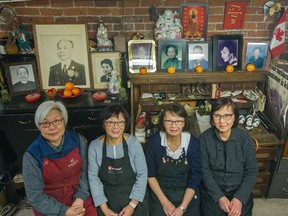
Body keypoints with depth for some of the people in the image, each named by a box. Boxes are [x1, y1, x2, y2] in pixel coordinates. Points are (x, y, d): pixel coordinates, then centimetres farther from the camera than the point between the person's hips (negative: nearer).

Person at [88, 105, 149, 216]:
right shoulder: (94, 146, -8)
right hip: (107, 199, 1)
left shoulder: (134, 143, -11)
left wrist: (132, 205, -10)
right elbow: (93, 178, -5)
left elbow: (142, 175, -7)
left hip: (133, 198, 0)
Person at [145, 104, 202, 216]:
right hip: (160, 194, 0)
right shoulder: (154, 141, -12)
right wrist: (165, 202, -10)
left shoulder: (192, 142, -11)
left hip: (188, 195, 1)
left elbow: (195, 178, -7)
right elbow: (150, 174, -5)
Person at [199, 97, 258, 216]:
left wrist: (239, 198, -13)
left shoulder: (245, 138, -8)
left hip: (240, 190, 1)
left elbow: (252, 171, -4)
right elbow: (204, 170, -9)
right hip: (212, 190, -1)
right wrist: (220, 197, -15)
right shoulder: (205, 138, -10)